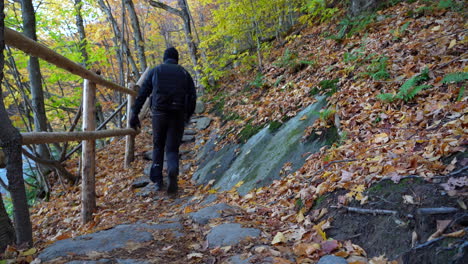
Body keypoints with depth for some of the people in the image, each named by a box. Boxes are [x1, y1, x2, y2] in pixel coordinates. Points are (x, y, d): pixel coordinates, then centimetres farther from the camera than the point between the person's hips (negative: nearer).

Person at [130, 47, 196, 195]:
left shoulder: (156, 71, 12)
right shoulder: (184, 73, 14)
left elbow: (142, 94, 4)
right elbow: (192, 96, 7)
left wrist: (135, 114, 4)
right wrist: (188, 115, 18)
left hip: (159, 113, 0)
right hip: (178, 114, 0)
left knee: (158, 146, 18)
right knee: (172, 148, 6)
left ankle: (157, 179, 12)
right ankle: (173, 172, -22)